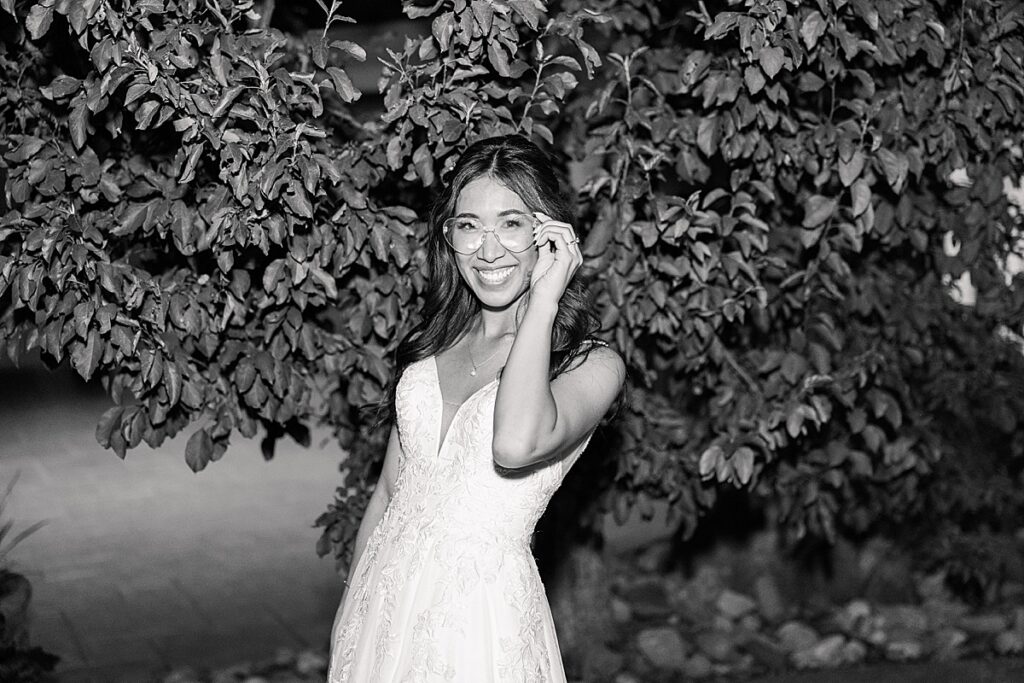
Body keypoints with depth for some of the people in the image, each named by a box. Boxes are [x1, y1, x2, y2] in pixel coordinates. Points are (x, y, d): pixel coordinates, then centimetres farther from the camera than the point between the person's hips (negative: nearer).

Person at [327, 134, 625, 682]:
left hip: (482, 614, -4)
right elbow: (388, 491, 11)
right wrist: (351, 610, 10)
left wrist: (544, 298, -21)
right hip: (385, 593, 5)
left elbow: (516, 445, -30)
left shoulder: (592, 365, -10)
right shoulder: (432, 344, 6)